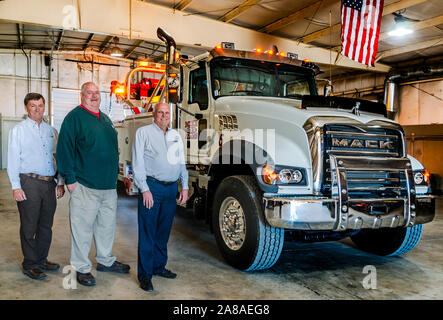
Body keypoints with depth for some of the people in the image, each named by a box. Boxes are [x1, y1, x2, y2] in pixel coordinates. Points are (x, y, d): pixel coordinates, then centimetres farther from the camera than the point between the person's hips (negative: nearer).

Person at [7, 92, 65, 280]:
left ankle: (41, 260, 26)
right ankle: (30, 265, 15)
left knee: (46, 225, 12)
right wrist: (16, 187, -11)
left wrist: (60, 182, 11)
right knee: (29, 227, 2)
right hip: (29, 183, -4)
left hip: (49, 183, 5)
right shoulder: (18, 131, 1)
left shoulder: (51, 131, 13)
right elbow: (13, 160, -4)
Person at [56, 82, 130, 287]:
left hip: (109, 185, 7)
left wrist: (115, 174, 19)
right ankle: (82, 268, 15)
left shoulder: (105, 119, 16)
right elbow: (64, 149, -10)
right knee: (83, 227, 1)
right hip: (85, 185, -7)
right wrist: (70, 179, -14)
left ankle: (106, 260, 31)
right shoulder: (74, 117, -6)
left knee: (107, 224, 16)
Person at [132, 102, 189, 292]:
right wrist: (145, 189, -14)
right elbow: (137, 163, -7)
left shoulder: (176, 136, 17)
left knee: (164, 230, 14)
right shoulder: (144, 132, 0)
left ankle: (159, 266, 27)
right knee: (147, 231, -2)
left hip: (171, 188, 6)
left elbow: (182, 163, 19)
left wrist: (184, 187, 11)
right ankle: (145, 274, 7)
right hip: (152, 186, -5)